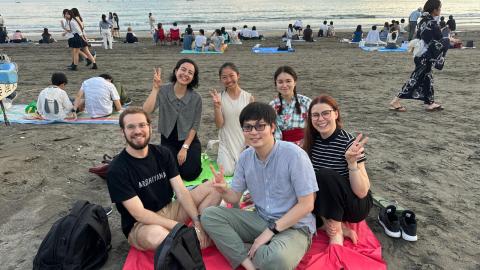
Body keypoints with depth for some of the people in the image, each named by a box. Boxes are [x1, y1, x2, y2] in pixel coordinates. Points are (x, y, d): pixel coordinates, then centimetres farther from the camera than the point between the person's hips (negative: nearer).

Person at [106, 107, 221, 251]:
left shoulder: (163, 153, -1)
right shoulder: (117, 170, -16)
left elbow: (181, 191, -5)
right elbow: (139, 214, -21)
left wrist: (197, 222, -19)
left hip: (170, 210, 5)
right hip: (139, 225, -5)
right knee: (155, 235, -41)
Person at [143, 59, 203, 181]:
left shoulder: (196, 98, -11)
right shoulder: (163, 91, -13)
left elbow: (195, 126, -7)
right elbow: (146, 111, -27)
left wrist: (185, 148, -12)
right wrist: (155, 88, -33)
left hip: (189, 140, 0)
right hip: (168, 140, 0)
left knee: (189, 174, -14)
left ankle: (194, 157, 19)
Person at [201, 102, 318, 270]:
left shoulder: (294, 155, -20)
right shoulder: (245, 157, -1)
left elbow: (306, 204, -17)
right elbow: (235, 198, 6)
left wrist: (271, 231, -18)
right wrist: (223, 190, -18)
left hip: (294, 226, -5)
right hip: (260, 220, 6)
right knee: (209, 215, -9)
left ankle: (244, 254, -6)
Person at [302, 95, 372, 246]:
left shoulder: (349, 142, -20)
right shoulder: (312, 141, -5)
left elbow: (362, 192, -23)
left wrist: (352, 162, -39)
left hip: (356, 206, -5)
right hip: (329, 205, 5)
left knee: (324, 175, -31)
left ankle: (336, 230, -14)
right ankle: (339, 225, -5)